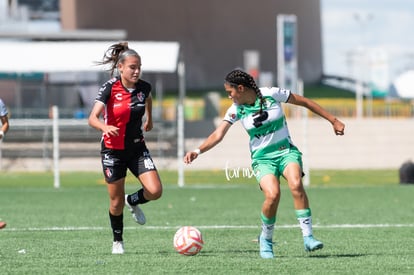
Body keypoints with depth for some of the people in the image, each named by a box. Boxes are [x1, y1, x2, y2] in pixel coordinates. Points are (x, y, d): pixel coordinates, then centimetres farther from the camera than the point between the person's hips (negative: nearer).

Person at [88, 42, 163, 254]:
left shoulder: (143, 87, -4)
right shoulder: (109, 88, -18)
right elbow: (92, 118, -28)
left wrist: (149, 119, 30)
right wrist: (105, 127, -47)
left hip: (137, 148, 4)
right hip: (113, 150, -3)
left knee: (155, 191, -13)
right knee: (116, 201, 3)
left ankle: (132, 202, 20)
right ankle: (117, 241, 26)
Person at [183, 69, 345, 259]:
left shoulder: (271, 94, -8)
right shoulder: (236, 109, -3)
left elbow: (304, 102, 2)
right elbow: (218, 134, -9)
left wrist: (333, 120, 6)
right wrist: (198, 151, -27)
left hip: (286, 151, 0)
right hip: (262, 158, 0)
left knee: (295, 184, -31)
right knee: (272, 194, -26)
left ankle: (308, 237, -25)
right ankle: (266, 239, -2)